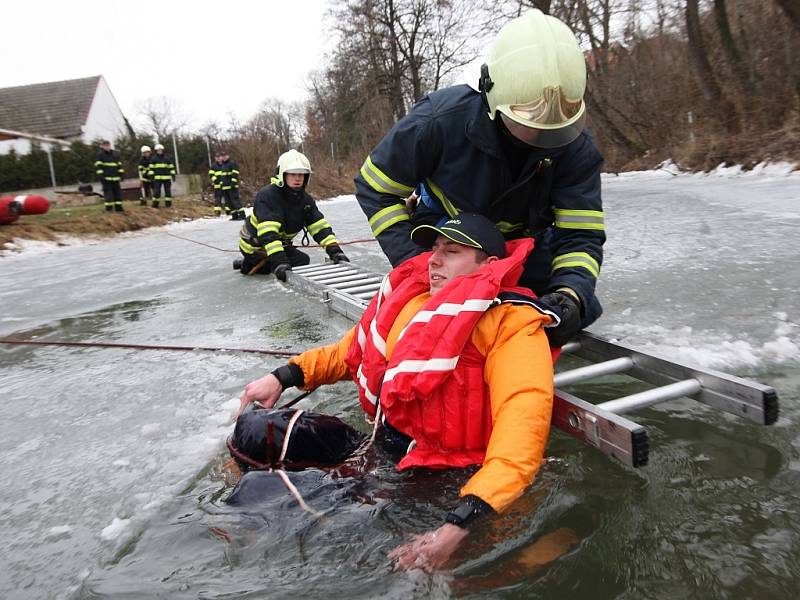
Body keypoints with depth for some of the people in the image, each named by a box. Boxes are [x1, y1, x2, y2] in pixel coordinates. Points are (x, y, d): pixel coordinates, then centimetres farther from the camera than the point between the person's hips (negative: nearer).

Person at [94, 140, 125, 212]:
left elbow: (119, 165, 19)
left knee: (118, 192, 4)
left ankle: (118, 207, 9)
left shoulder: (114, 154, 16)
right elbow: (98, 166, -6)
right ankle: (109, 207, 1)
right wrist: (101, 175, -15)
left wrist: (121, 174, 11)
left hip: (115, 177, 5)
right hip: (106, 177, -5)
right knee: (108, 192, -4)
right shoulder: (100, 154, 0)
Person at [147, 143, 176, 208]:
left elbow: (171, 167, 10)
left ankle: (168, 204, 11)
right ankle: (155, 204, 1)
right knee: (156, 191, -5)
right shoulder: (153, 159, 5)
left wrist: (173, 175, 3)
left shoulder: (167, 158, 9)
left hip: (166, 178, 2)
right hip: (157, 178, -2)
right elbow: (151, 168, 3)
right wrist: (151, 176, -5)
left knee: (168, 191, 3)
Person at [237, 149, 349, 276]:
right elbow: (268, 232, -39)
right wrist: (279, 261, -51)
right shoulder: (267, 195, -29)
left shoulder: (305, 200, -6)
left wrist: (335, 250, -29)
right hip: (255, 246, -8)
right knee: (302, 261, -16)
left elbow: (320, 227, -13)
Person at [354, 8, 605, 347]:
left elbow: (581, 234, -21)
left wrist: (570, 294, -43)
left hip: (523, 240, 3)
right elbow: (376, 188, -20)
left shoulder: (575, 148, -23)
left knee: (578, 312, -6)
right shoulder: (441, 120, -32)